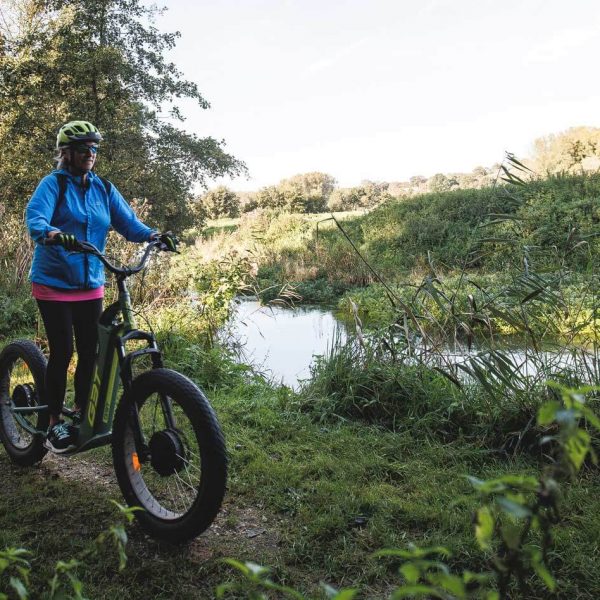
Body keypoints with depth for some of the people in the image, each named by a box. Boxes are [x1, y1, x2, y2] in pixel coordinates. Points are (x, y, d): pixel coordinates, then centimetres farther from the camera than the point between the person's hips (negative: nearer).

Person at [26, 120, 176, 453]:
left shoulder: (104, 188, 8)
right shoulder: (54, 183, -6)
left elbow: (128, 222, 0)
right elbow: (35, 217, -23)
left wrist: (153, 235, -20)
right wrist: (52, 233, -45)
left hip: (91, 285, 5)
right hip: (54, 284, -4)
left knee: (89, 352, 6)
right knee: (62, 352, -4)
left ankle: (80, 415, 25)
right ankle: (55, 424, 13)